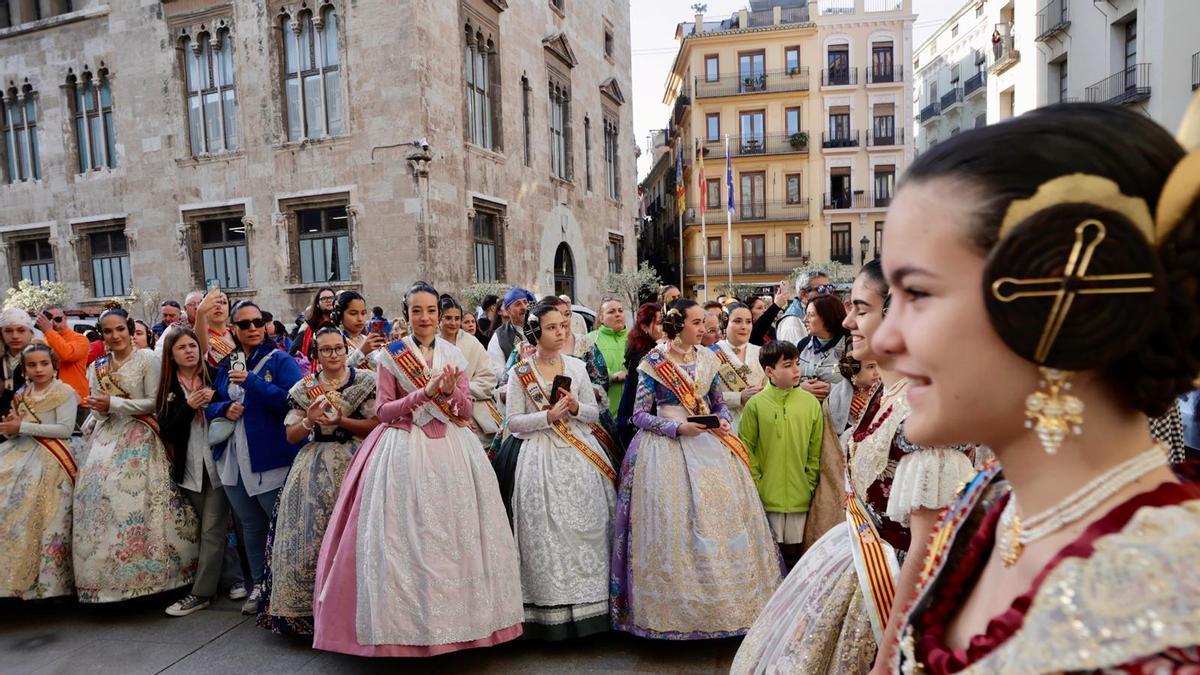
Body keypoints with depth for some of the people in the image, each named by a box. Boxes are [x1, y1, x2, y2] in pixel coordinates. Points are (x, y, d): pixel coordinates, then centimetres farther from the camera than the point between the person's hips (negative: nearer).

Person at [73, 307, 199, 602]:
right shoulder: (97, 367, 14)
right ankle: (104, 577, 9)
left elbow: (154, 402, -8)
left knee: (134, 499, -11)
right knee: (99, 495, -2)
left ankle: (145, 572, -1)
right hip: (107, 439, 5)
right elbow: (98, 411, 14)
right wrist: (99, 410, -6)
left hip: (140, 437, -5)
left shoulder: (147, 359, -3)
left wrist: (115, 404, -11)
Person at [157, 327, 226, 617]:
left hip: (217, 462, -3)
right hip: (190, 468, 4)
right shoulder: (168, 388, 6)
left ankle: (201, 594, 4)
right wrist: (189, 407, -15)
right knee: (212, 528, 12)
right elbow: (166, 430, -1)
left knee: (212, 530, -2)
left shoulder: (215, 375, -3)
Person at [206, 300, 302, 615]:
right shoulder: (226, 365, 12)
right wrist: (225, 409, -5)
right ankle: (259, 584, 29)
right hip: (233, 458, 6)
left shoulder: (281, 361, -6)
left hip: (270, 457, -6)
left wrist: (251, 382, -22)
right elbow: (210, 405, 17)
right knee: (250, 524, 16)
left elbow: (291, 400, -18)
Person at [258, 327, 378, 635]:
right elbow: (291, 436, 10)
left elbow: (376, 425, -4)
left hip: (352, 463, -3)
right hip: (314, 468, 3)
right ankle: (306, 607, 12)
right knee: (307, 531, -2)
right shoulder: (304, 388, 11)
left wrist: (341, 420, -14)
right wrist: (309, 420, -9)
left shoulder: (366, 381, 1)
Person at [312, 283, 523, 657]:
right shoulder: (390, 355, 1)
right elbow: (383, 411, -3)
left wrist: (450, 391, -13)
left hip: (451, 449, 3)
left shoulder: (453, 355, 9)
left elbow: (466, 409, 8)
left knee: (453, 530, 3)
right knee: (407, 533, -2)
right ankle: (410, 617, 12)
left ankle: (458, 612, 16)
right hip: (406, 450, -2)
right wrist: (424, 393, -15)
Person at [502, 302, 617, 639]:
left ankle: (588, 606, 17)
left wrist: (576, 408, -10)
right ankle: (552, 613, 12)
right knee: (549, 533, -1)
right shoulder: (520, 373, -1)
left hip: (580, 456, 3)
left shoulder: (576, 366, 8)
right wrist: (549, 415, -14)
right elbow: (513, 422, -3)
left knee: (585, 528, 4)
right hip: (542, 457, -3)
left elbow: (595, 413, 10)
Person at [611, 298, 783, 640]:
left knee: (723, 513, 1)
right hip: (667, 448, -4)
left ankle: (725, 599, 17)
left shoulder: (708, 358, 9)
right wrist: (678, 427, -16)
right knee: (673, 522, -5)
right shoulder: (653, 362, -4)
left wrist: (723, 420, -4)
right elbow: (640, 415, -5)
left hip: (708, 443, 5)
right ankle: (676, 608, 11)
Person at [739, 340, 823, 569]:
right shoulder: (756, 404, -6)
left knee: (794, 550, 13)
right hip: (767, 495, -2)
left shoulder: (811, 403, 0)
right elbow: (745, 448, -4)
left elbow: (816, 451, 5)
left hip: (800, 496, 2)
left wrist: (810, 484, 3)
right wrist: (756, 484, -7)